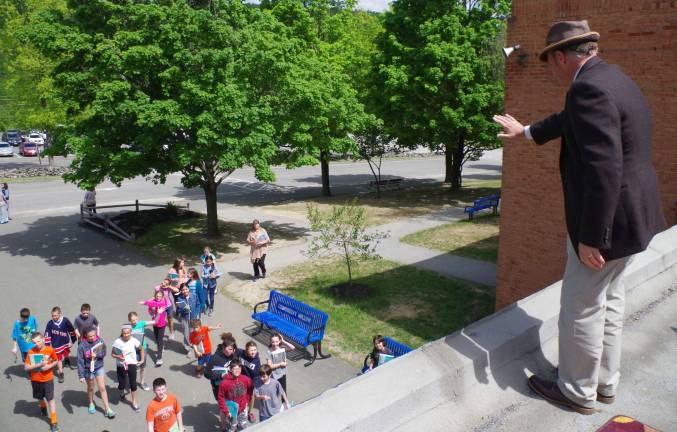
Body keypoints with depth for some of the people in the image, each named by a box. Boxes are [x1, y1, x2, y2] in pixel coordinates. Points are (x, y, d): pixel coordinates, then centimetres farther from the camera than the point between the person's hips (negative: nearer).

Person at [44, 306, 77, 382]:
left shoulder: (65, 321, -19)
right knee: (59, 358, 6)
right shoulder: (50, 323, -18)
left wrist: (72, 341, 1)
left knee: (66, 355, 22)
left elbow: (72, 331, -6)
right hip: (56, 345, -1)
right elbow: (47, 335, -9)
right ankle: (60, 373, 22)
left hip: (65, 343, 1)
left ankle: (66, 359, 59)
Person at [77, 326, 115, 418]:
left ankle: (107, 409, 10)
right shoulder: (82, 346, -20)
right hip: (88, 369, -1)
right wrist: (81, 375, -16)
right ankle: (91, 404, 46)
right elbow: (80, 361, -16)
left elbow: (104, 353, -4)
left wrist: (96, 355, -25)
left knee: (102, 388, 2)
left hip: (99, 368, 1)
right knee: (90, 388, 20)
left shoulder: (99, 341, -14)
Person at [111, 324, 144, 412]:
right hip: (121, 365, 0)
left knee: (133, 383, 0)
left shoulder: (134, 341, -10)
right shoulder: (117, 342, -13)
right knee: (122, 384, 4)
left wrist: (142, 360, 3)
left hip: (132, 364, 0)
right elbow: (112, 354, -2)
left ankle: (134, 402, 17)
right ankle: (121, 393, 42)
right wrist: (118, 356, -21)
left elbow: (141, 349, 7)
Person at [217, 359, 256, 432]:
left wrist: (250, 408, 3)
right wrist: (226, 411, -13)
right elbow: (220, 398, -11)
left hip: (243, 410, 3)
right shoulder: (224, 382, -22)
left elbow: (250, 394, -1)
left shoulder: (246, 380, -15)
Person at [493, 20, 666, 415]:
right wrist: (528, 132, 44)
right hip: (632, 212, 10)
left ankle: (578, 391, 24)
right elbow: (572, 120, 30)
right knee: (609, 300, 21)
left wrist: (591, 237, -24)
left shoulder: (589, 88, -22)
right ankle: (606, 382, 37)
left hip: (609, 219, -10)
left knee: (582, 308, 6)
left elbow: (604, 170, -28)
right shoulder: (611, 78, 10)